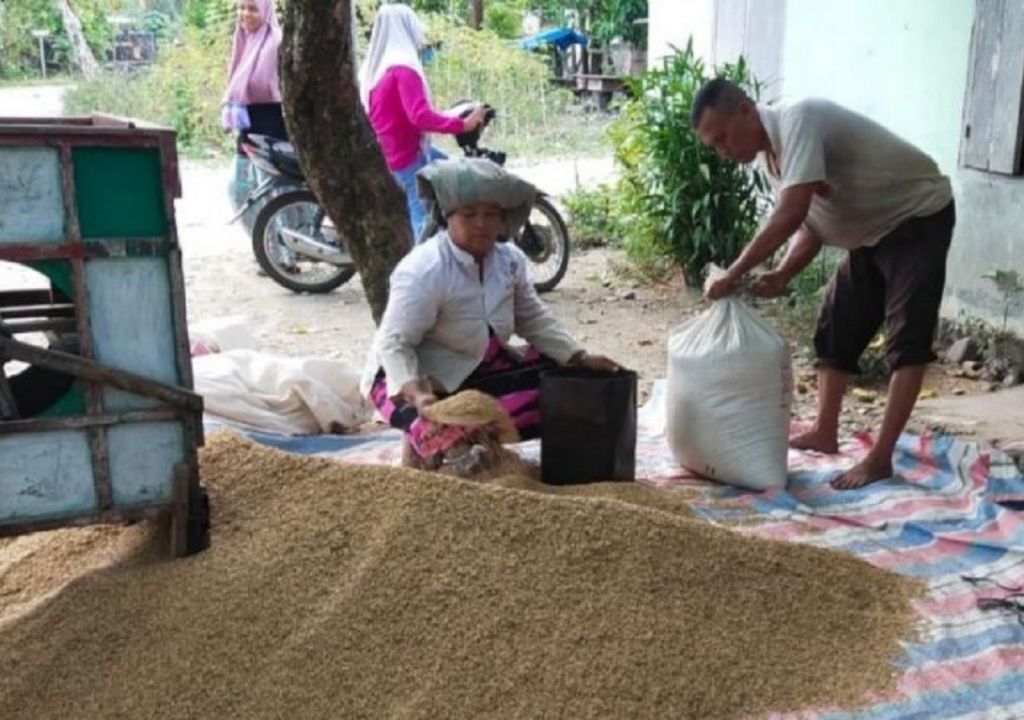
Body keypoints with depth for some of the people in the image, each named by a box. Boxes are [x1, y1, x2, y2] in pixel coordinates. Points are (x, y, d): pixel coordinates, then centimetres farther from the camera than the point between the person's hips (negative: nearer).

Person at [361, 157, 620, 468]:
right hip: (418, 376, -8)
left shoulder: (510, 259, -4)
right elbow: (393, 343, -28)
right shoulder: (424, 270, -27)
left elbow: (533, 319, 8)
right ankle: (420, 441, 1)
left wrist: (579, 358, -2)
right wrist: (417, 394, -44)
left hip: (478, 370, 8)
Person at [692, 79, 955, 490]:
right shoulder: (770, 156, 0)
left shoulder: (798, 120, -28)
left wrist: (734, 274, -33)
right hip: (873, 230, 10)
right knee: (835, 328, 12)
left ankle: (880, 459, -13)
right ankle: (825, 433, 24)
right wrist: (781, 276, -14)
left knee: (907, 340, -13)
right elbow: (809, 227, 4)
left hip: (919, 217, -10)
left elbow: (790, 215, -38)